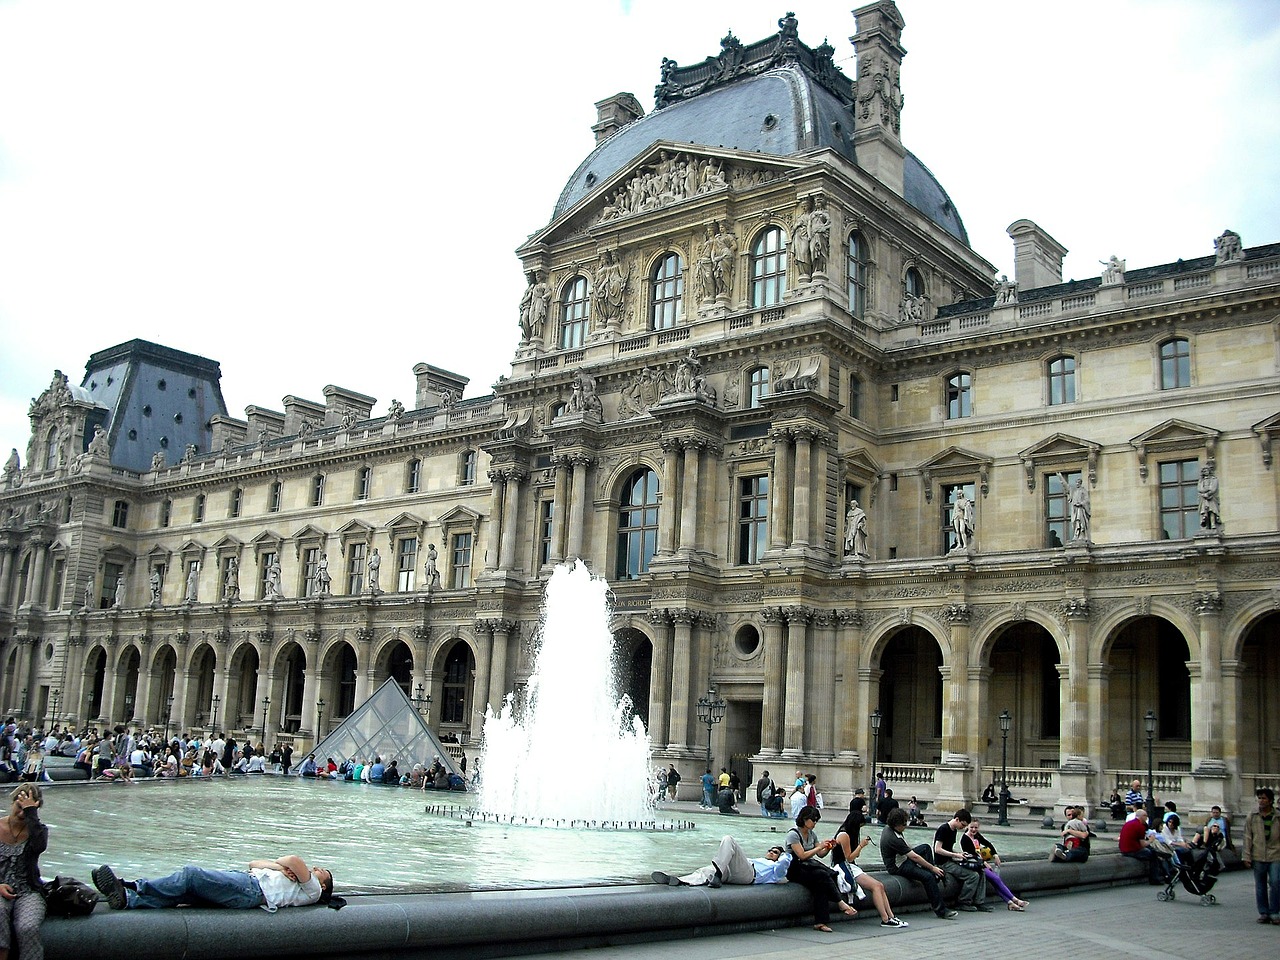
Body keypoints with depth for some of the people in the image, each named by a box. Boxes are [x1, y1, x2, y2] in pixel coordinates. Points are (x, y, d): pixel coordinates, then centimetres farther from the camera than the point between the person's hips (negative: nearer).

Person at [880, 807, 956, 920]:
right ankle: (940, 911, -22)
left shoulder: (888, 828, 0)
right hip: (898, 867, -11)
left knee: (926, 847, 15)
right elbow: (914, 857, -25)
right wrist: (932, 868, -16)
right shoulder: (893, 839, -31)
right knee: (928, 876, -26)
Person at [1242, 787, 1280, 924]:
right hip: (1258, 857, 1)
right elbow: (1247, 838, 5)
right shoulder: (1252, 817, 5)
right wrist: (1246, 856, 0)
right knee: (1260, 886, 6)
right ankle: (1263, 913, 15)